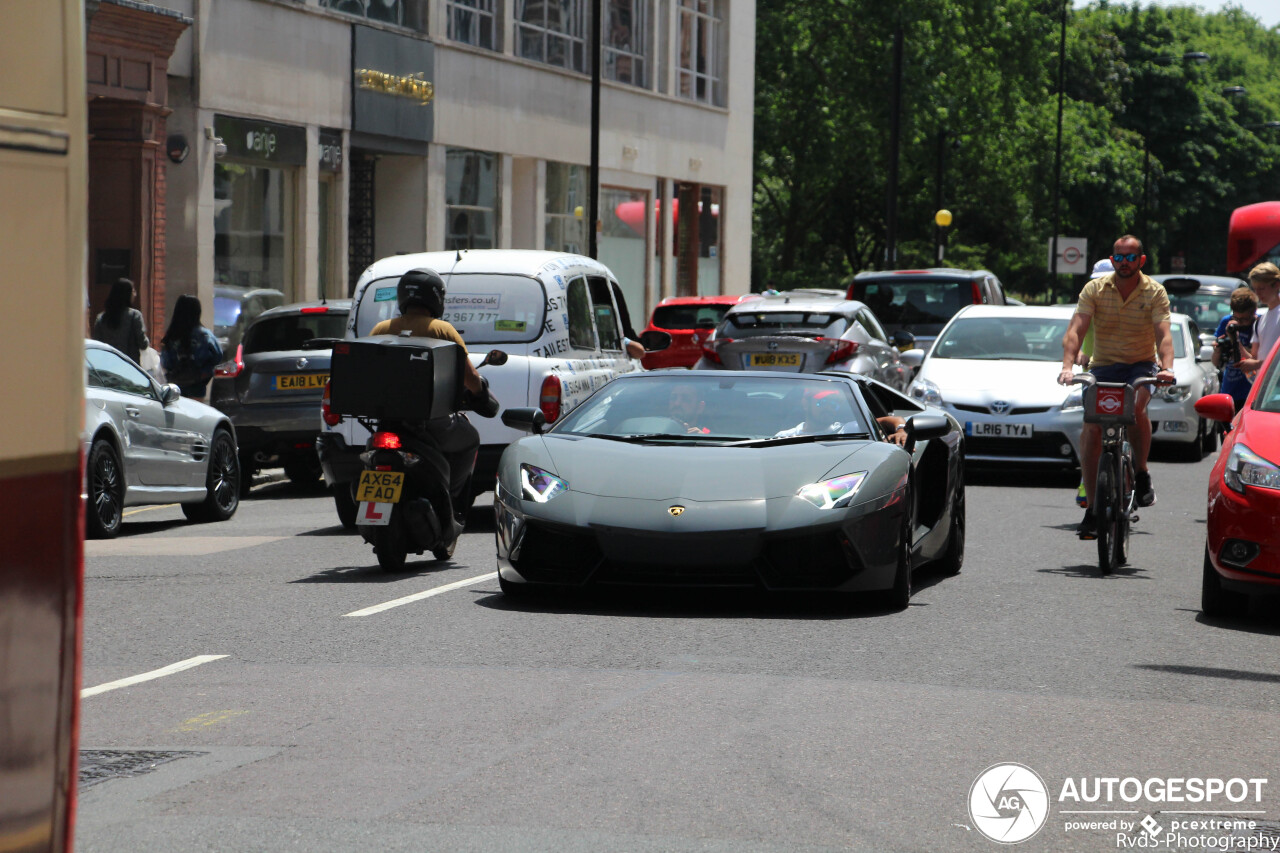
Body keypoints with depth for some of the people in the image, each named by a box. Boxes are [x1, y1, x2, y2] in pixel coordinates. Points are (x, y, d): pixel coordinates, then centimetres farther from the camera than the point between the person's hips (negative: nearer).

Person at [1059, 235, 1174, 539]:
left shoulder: (1154, 292, -5)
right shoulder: (1095, 290, -3)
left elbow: (1163, 335, -17)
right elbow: (1075, 331, -13)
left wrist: (1166, 368, -36)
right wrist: (1068, 366, -31)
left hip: (1141, 366, -1)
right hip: (1103, 366, 1)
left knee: (1136, 406, -34)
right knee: (1091, 429, -15)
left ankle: (1142, 474, -13)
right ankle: (1092, 508, -5)